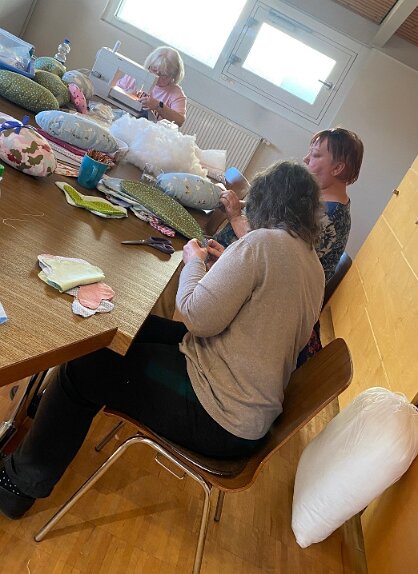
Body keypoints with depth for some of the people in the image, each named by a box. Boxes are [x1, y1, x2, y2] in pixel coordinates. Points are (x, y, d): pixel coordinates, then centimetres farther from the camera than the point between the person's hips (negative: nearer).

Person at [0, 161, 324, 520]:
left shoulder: (264, 242, -21)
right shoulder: (314, 266, 7)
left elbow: (198, 318, -23)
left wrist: (194, 261, -6)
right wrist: (227, 267, 9)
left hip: (221, 421, -10)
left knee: (83, 366, 0)